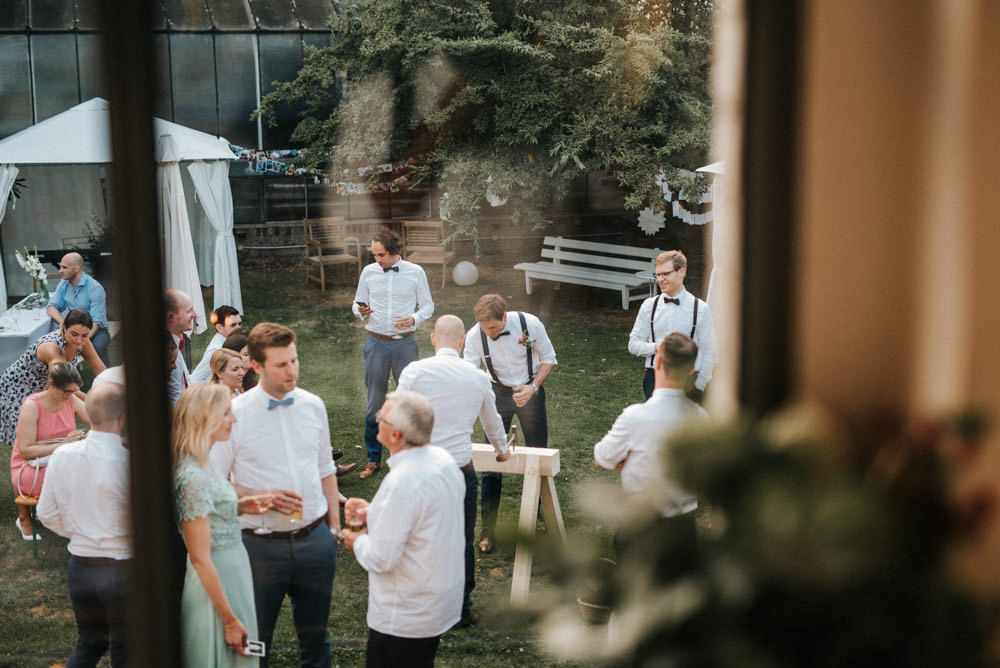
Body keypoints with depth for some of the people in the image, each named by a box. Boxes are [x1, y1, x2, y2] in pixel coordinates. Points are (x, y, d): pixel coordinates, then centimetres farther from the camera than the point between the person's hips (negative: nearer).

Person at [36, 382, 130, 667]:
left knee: (89, 643, 24)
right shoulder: (129, 462, -22)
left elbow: (47, 514, 4)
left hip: (79, 566, 5)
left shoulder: (62, 455, -5)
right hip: (122, 569, -5)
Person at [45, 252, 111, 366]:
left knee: (98, 346, -36)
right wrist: (62, 322, -23)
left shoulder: (95, 288, -18)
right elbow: (51, 307, 0)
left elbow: (97, 321, -22)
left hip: (94, 329, -5)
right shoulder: (64, 283, 2)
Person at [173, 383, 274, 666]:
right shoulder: (194, 478, -25)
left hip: (231, 573, 9)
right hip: (217, 581, -9)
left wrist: (241, 506, 2)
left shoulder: (201, 465, 3)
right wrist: (230, 619, -19)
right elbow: (200, 558, -23)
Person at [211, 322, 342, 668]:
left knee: (315, 633, 17)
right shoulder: (235, 414, -11)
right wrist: (263, 498, -18)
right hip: (262, 545, -3)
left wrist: (335, 526, 11)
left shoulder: (313, 406, 2)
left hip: (315, 538, 3)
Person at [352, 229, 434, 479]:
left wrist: (414, 319, -13)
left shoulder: (415, 272, 0)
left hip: (405, 343, -1)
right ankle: (373, 459, 15)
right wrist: (360, 311, -12)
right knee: (374, 402, 5)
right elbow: (357, 302, 12)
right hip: (376, 343, 1)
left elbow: (428, 305, 6)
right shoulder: (369, 272, 3)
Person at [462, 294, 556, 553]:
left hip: (529, 391, 0)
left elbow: (548, 358, -7)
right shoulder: (475, 335, -21)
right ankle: (488, 529, 5)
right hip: (499, 393, 0)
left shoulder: (530, 324, -22)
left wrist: (533, 387, -20)